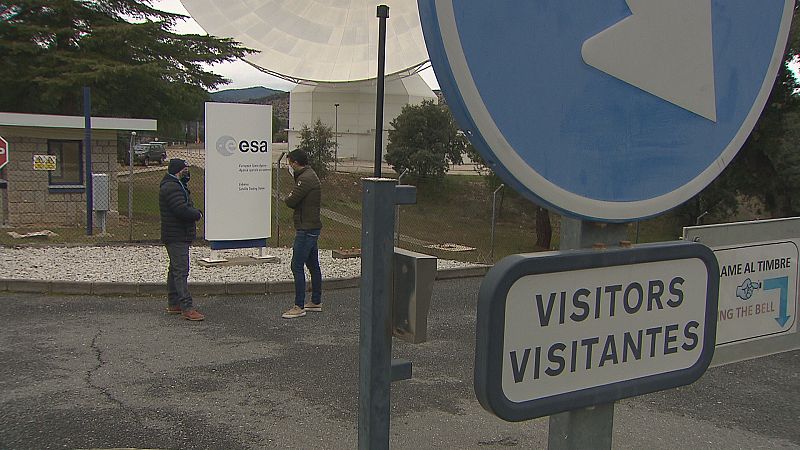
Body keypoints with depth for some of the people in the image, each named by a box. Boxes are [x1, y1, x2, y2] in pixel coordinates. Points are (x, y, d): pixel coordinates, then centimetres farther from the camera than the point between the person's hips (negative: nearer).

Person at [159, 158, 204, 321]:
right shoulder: (171, 187, -17)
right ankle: (187, 308, -14)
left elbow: (186, 208, 19)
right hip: (176, 237, -11)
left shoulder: (176, 186, 19)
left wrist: (194, 212, -1)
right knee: (181, 271, -12)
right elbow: (182, 210, -26)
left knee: (175, 270, 16)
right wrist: (198, 214, -10)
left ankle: (173, 304, 25)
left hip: (179, 236, 11)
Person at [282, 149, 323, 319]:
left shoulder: (305, 179, -18)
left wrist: (288, 198, 1)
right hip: (312, 227, 11)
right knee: (313, 265, 16)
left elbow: (291, 202, -19)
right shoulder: (310, 175, 16)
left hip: (306, 229, -11)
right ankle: (316, 302, 25)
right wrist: (292, 198, -3)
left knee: (297, 266, -8)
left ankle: (299, 307, -5)